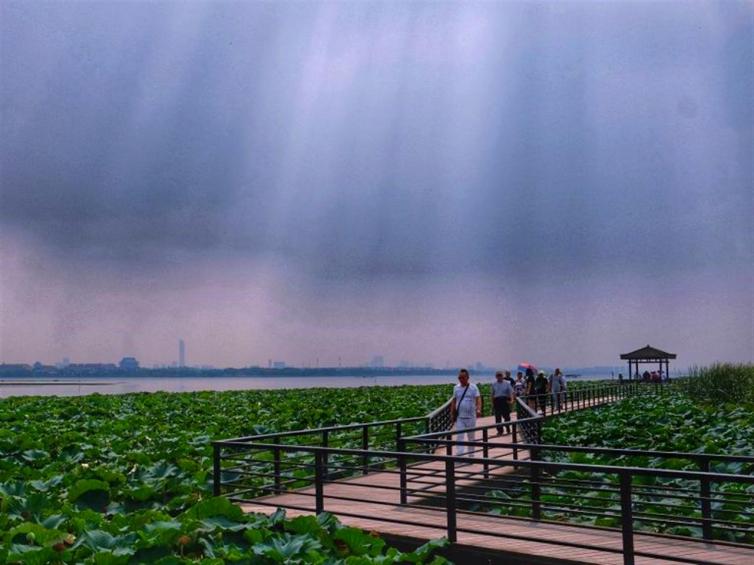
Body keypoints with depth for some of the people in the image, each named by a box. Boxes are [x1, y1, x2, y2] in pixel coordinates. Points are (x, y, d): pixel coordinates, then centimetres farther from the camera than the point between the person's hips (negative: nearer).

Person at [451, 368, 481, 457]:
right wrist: (452, 413, 7)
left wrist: (478, 409, -31)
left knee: (471, 437, 11)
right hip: (459, 417, 2)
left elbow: (478, 399, -14)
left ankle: (471, 456, 24)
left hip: (470, 416, -2)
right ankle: (459, 456, -7)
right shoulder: (456, 388, 5)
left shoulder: (473, 387, -5)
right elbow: (454, 401, 11)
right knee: (459, 437, -5)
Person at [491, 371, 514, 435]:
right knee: (498, 417, 1)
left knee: (506, 415, 2)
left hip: (505, 400, -2)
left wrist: (511, 399, -19)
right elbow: (492, 394, 14)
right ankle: (499, 430, 9)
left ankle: (508, 429, 22)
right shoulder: (494, 384, 9)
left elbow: (511, 392, -4)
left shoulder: (507, 383, 0)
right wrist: (492, 402, 12)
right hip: (497, 400, 2)